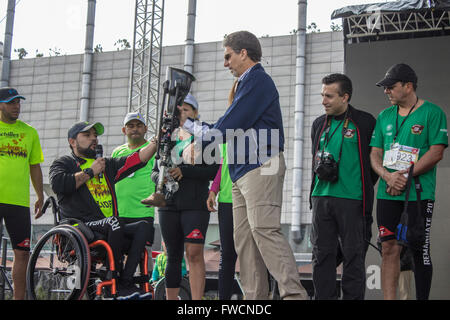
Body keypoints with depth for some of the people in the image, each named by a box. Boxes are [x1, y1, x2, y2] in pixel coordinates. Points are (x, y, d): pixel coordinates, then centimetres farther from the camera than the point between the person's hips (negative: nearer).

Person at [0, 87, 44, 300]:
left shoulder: (29, 132, 13)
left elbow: (35, 166, 17)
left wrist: (40, 196, 13)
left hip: (19, 201, 3)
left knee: (22, 253, 2)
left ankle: (19, 297, 11)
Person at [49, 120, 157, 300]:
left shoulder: (107, 165, 27)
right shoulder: (63, 163, 13)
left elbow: (138, 159, 15)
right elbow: (57, 184, -10)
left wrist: (156, 141, 1)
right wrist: (90, 172, -2)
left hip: (110, 232, 6)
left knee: (143, 226, -18)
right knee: (112, 222, -34)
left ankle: (126, 283, -27)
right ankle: (115, 284, -26)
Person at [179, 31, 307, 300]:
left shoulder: (257, 80, -5)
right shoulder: (246, 83, 26)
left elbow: (229, 126, -11)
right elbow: (229, 128, 26)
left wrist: (201, 132, 6)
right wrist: (189, 124, 26)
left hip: (261, 166, -10)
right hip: (243, 171, 10)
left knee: (264, 230, -19)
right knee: (244, 238, 4)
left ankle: (294, 293, -22)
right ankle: (255, 297, 4)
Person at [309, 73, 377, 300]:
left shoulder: (365, 122, -1)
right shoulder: (319, 124, 15)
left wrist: (365, 186, 2)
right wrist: (321, 168, 9)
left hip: (351, 199, -5)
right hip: (321, 197, 5)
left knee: (353, 255, 0)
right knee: (322, 253, 7)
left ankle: (353, 297, 7)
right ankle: (323, 297, 14)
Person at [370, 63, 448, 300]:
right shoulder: (384, 116, 15)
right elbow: (375, 154, 13)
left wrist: (405, 176, -14)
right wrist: (388, 176, -7)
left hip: (419, 194, -4)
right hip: (387, 194, 5)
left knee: (420, 251, -1)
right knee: (389, 248, 0)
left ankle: (422, 298, 7)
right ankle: (389, 299, 4)